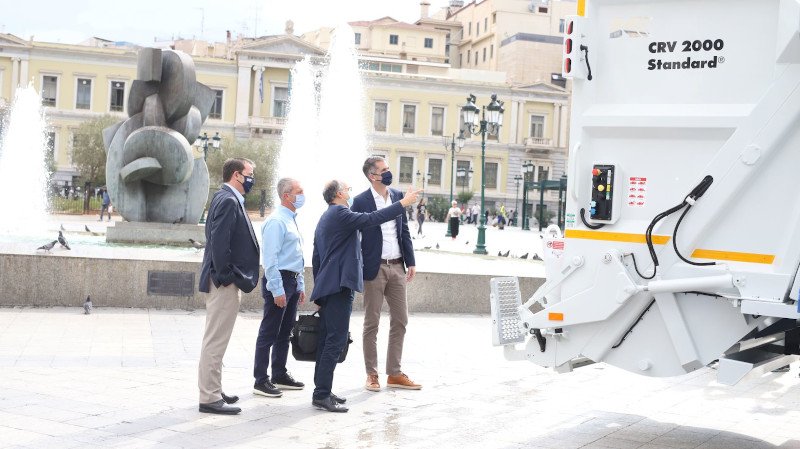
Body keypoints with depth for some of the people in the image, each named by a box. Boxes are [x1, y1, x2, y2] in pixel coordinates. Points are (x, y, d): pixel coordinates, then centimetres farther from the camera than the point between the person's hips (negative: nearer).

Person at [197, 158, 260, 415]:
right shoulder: (228, 201, -16)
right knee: (216, 340, -6)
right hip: (225, 282, -11)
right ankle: (209, 398, -1)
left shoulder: (228, 199, 16)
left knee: (216, 340, 17)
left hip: (226, 281, 11)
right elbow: (219, 242, -23)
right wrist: (225, 276, -18)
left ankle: (213, 391, 26)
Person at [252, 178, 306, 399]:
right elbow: (270, 258, -19)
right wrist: (277, 290, -21)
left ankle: (280, 375, 24)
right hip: (279, 281, -10)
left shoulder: (291, 220, 16)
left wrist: (300, 286, 20)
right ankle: (261, 381, 0)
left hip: (292, 281, 10)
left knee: (285, 332, 15)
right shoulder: (276, 221, -14)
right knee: (269, 333, -4)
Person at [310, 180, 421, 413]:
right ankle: (322, 395, -13)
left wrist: (320, 293, 28)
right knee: (336, 340, -11)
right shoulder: (339, 214, -9)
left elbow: (316, 259, 25)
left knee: (327, 340, 12)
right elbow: (371, 219, -21)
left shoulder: (325, 219, 22)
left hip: (327, 288, 11)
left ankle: (322, 391, 16)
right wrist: (403, 203, -15)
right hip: (339, 286, -11)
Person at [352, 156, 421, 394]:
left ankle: (394, 374, 17)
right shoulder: (361, 201, -8)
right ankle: (372, 375, 14)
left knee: (400, 321, 8)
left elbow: (404, 231, 12)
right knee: (371, 324, 5)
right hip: (375, 268, -5)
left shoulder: (397, 196, 8)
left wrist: (411, 262, 6)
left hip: (397, 267, 5)